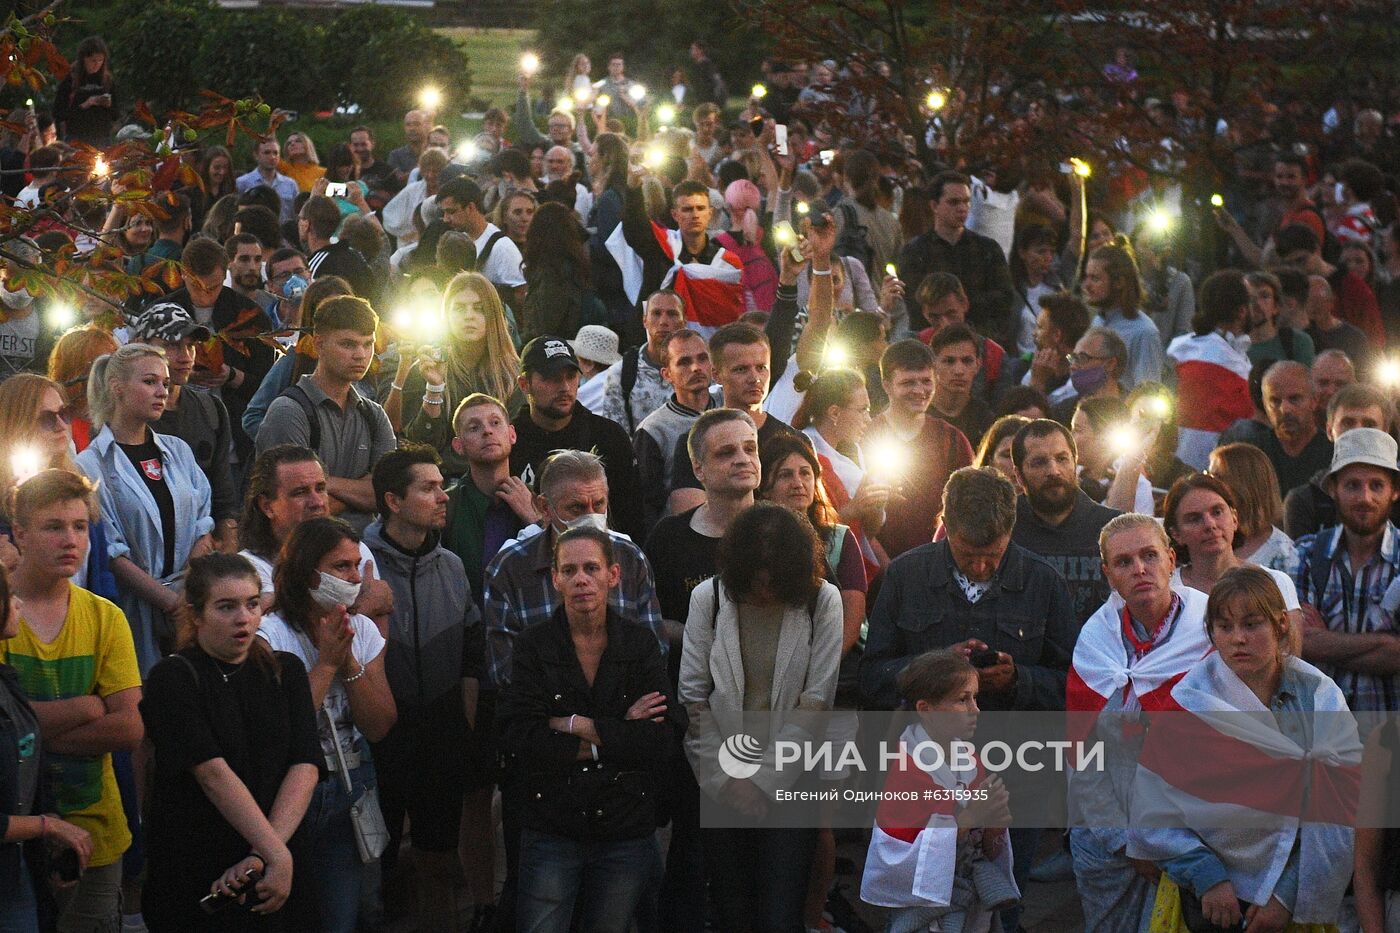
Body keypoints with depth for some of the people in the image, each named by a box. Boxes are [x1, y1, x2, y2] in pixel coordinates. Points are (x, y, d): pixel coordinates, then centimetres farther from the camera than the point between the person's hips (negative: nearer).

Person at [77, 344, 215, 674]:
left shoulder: (178, 451, 14)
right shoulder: (92, 465, -4)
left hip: (190, 599, 5)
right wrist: (171, 600, -16)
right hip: (134, 608, -5)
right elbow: (111, 552, -10)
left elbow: (204, 521, 11)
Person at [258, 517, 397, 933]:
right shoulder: (271, 635, -11)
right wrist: (327, 663, -16)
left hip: (350, 791, 5)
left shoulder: (362, 630, 6)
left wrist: (348, 661, -12)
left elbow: (380, 727, -1)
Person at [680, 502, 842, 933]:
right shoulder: (709, 597, -3)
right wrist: (729, 777, -7)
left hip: (789, 784, -1)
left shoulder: (822, 601, -5)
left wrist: (762, 780, -8)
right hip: (721, 783, 1)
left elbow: (817, 701, -6)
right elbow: (692, 697, -2)